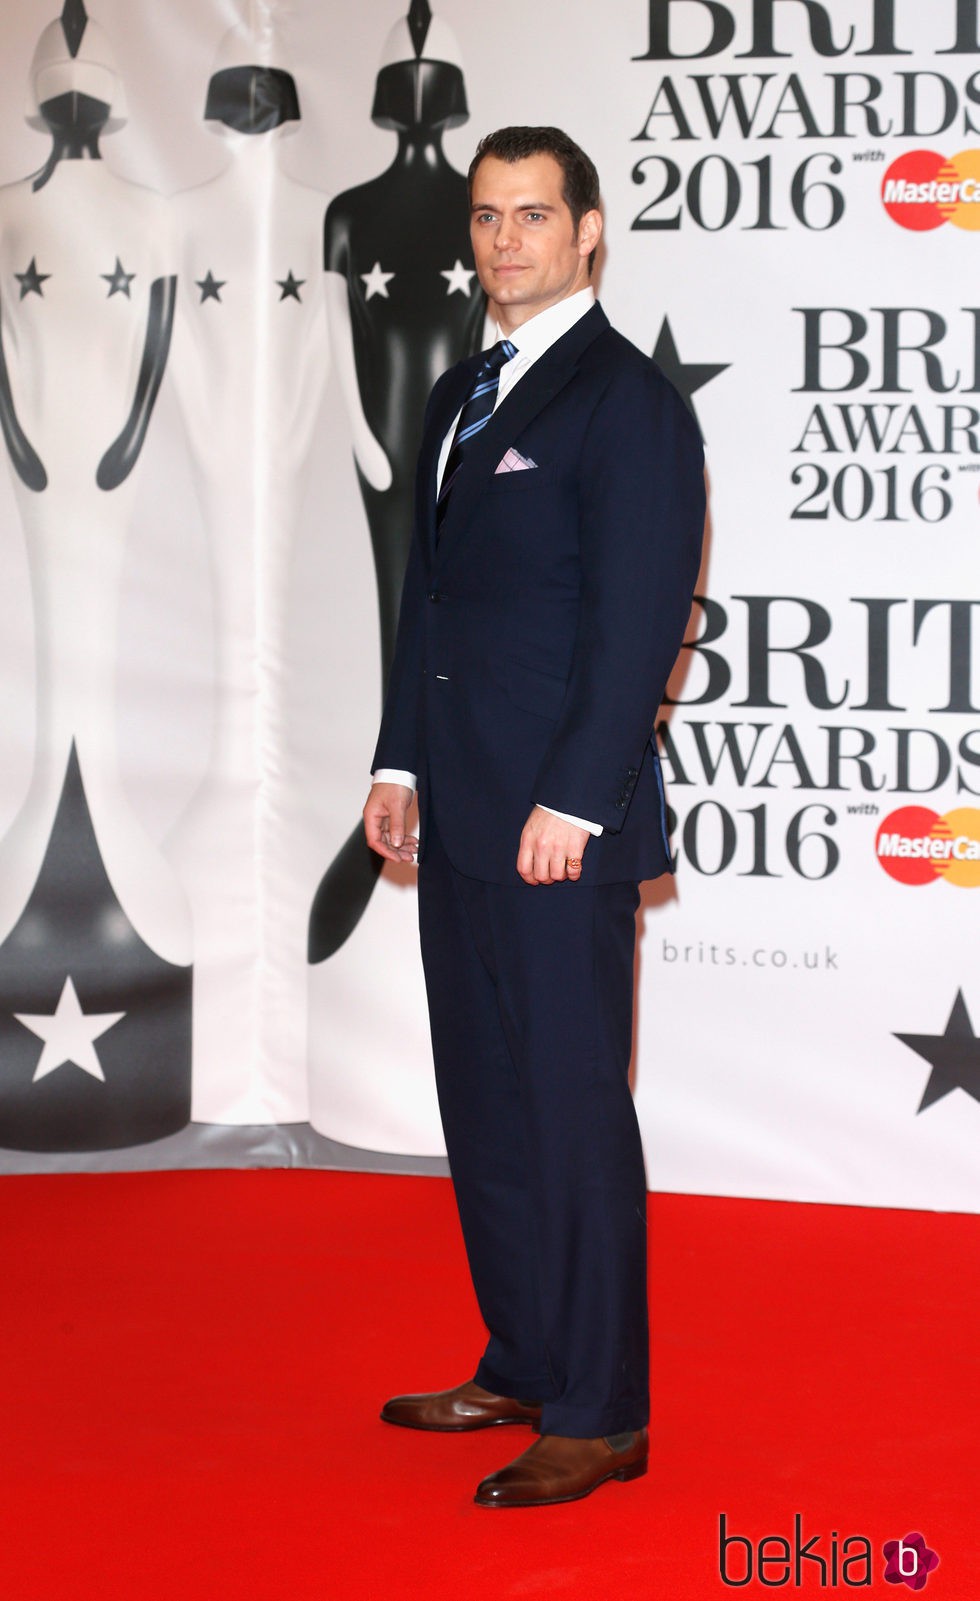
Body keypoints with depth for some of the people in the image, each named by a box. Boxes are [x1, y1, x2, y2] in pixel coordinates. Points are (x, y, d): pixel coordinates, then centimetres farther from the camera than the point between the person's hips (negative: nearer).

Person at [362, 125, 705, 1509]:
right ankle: (523, 1366, 26)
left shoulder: (629, 402, -10)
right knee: (485, 1103, 14)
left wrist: (574, 801, -18)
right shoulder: (459, 396, 17)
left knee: (572, 1108, -4)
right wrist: (402, 763, 13)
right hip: (461, 818, 9)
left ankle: (598, 1416, 3)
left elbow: (643, 618, -15)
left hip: (561, 821, -9)